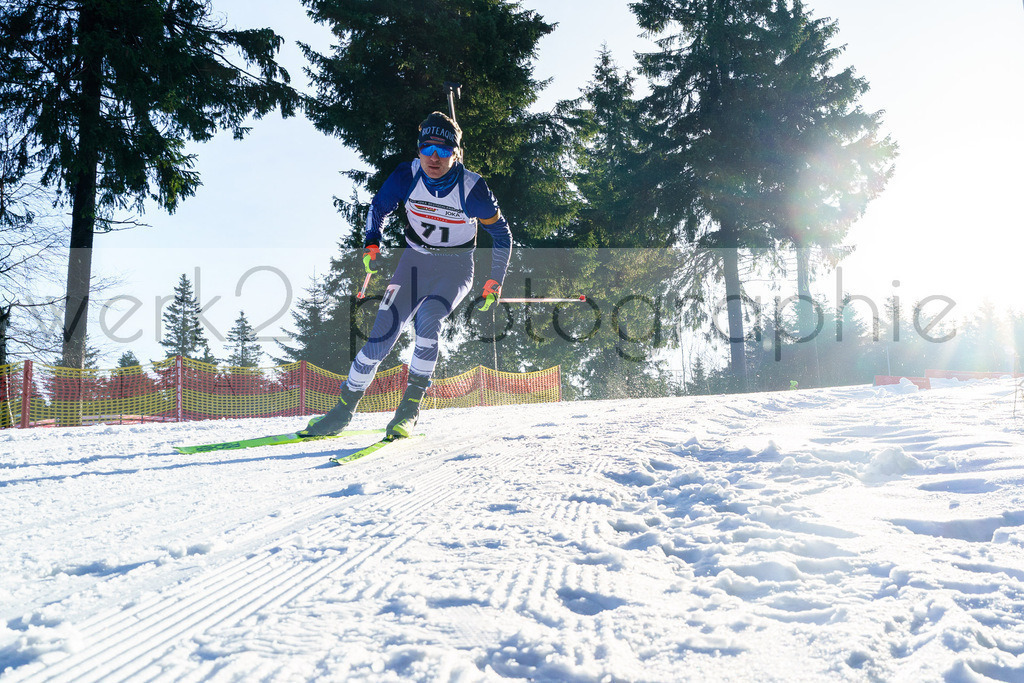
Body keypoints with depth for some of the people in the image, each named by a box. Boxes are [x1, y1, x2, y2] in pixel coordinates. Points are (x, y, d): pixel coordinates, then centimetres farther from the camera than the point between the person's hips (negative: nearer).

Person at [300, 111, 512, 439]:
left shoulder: (472, 188, -20)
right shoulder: (407, 175, -14)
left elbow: (502, 233, -6)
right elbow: (378, 208, 7)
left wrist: (495, 282, -8)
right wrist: (371, 245, -5)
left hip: (455, 268, -2)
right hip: (414, 261, 2)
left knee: (426, 320, -31)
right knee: (382, 334, -9)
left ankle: (410, 408, -17)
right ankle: (343, 410, 9)